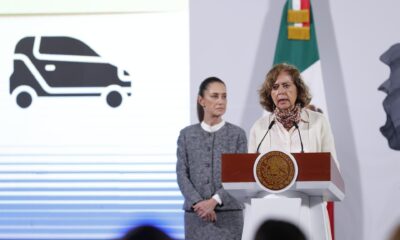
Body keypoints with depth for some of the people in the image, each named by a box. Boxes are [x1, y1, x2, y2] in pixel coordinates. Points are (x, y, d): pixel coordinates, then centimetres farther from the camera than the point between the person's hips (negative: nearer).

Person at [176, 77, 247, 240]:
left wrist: (215, 201, -16)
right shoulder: (187, 135, 7)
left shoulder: (237, 134, 3)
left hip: (228, 214, -1)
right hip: (196, 214, 1)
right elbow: (182, 174, 1)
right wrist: (197, 203, -15)